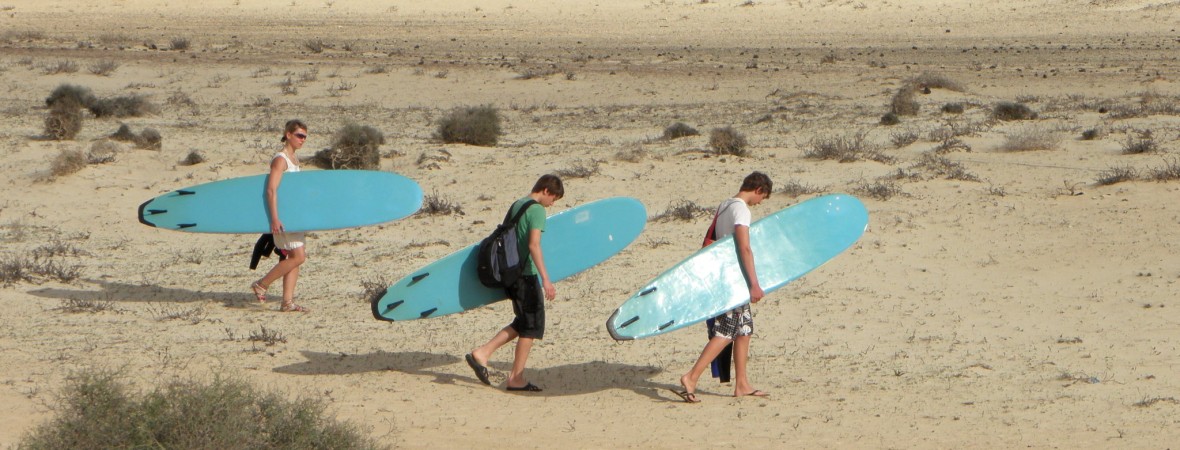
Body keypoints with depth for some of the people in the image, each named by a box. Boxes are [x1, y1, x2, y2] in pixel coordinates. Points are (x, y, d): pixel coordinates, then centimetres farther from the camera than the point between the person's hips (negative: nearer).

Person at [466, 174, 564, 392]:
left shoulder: (516, 205, 15)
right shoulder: (536, 210, -12)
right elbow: (534, 245, -22)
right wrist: (546, 279, -25)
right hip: (526, 274, -9)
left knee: (522, 323, 17)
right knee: (532, 325, 1)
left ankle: (481, 353, 7)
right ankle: (516, 378, 3)